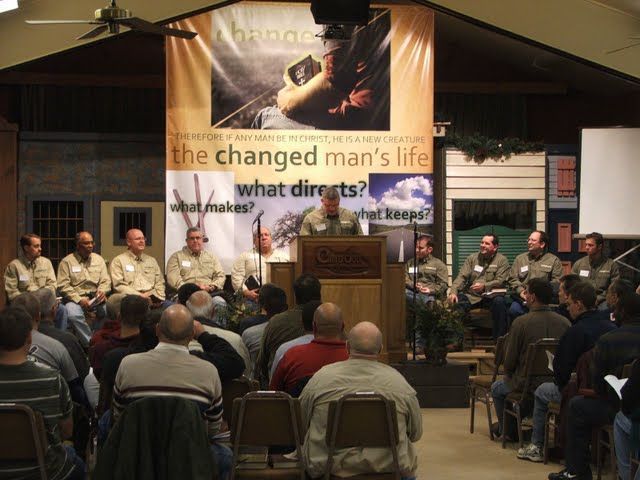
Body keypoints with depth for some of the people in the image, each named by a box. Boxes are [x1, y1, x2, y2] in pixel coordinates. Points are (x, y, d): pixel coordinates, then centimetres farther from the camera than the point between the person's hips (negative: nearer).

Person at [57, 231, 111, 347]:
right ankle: (90, 344, -26)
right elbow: (63, 286, -4)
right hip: (75, 298, -3)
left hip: (96, 298, 3)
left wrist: (102, 291, -10)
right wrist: (79, 300, -15)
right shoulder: (67, 261, 5)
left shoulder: (99, 259, 18)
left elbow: (106, 281, 14)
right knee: (73, 314, -36)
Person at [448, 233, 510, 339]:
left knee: (499, 302, -35)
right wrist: (453, 291, -14)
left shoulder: (502, 260, 4)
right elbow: (462, 277, 5)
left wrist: (484, 286, -25)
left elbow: (500, 281, -7)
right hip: (471, 296, 3)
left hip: (490, 295, -3)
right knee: (455, 302, -25)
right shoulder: (472, 258, 14)